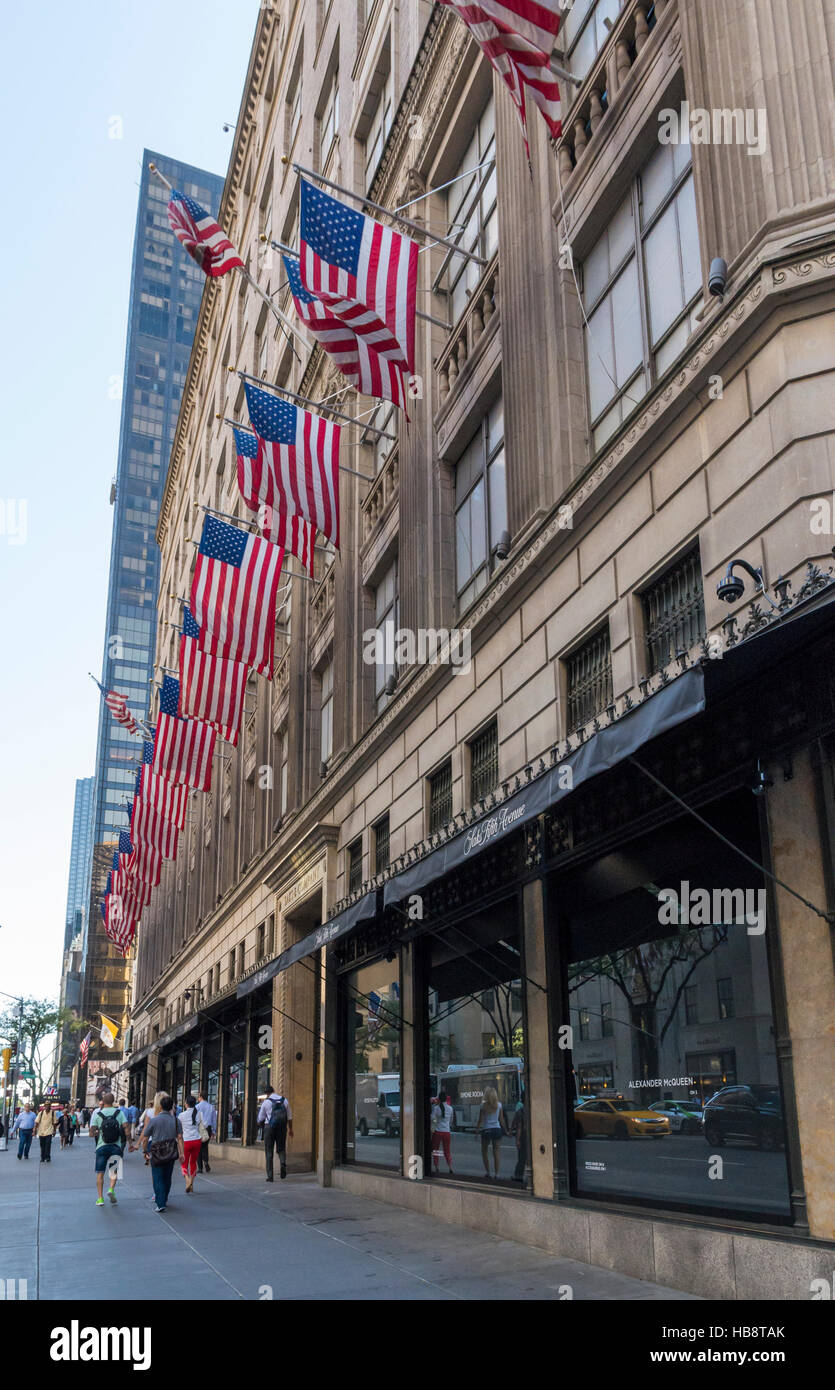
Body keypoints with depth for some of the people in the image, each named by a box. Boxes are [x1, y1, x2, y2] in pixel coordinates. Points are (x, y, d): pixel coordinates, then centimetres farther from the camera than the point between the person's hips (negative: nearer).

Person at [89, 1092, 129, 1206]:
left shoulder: (97, 1114, -3)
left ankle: (100, 1198, 6)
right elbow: (126, 1127, -7)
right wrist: (129, 1142, 0)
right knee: (114, 1171, 15)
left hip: (101, 1146, -1)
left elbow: (92, 1132, -5)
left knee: (100, 1173, 8)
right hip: (116, 1146, 1)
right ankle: (111, 1189, -9)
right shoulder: (119, 1112, -1)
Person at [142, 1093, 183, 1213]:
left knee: (158, 1178, 0)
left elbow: (145, 1138, -1)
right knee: (167, 1178, 19)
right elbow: (180, 1138, -7)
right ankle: (165, 1200, 33)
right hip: (171, 1153, 3)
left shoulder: (153, 1120, -5)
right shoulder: (176, 1120, 1)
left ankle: (161, 1204, -10)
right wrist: (181, 1153, -8)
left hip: (157, 1153, -3)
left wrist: (145, 1151, 13)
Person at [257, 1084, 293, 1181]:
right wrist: (290, 1129, 19)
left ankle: (270, 1176, 5)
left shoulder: (266, 1102, -3)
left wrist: (261, 1124, 26)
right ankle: (283, 1163, -14)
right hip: (282, 1128, 2)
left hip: (269, 1127, -2)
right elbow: (290, 1117, 9)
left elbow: (260, 1119, 4)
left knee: (269, 1152, 8)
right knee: (281, 1149, 16)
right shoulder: (285, 1100, 5)